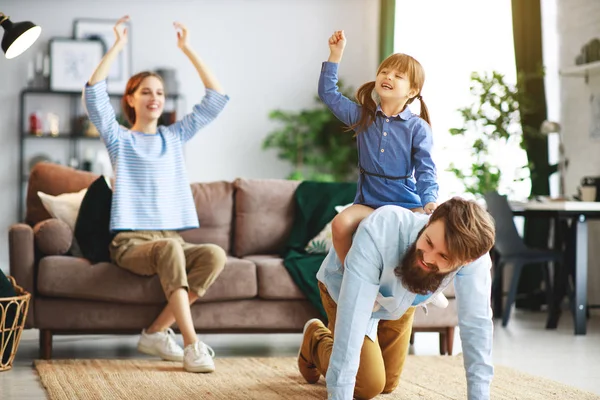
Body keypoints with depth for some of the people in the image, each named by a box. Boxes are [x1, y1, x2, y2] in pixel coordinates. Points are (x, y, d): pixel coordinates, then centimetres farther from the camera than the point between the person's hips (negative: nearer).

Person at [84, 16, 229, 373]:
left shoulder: (175, 136, 19)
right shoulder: (119, 139, 10)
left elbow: (217, 99, 13)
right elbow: (94, 92, -7)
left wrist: (188, 49, 10)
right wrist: (118, 46, -5)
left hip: (173, 239, 4)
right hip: (131, 242, -4)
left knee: (216, 255, -29)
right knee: (169, 248, -38)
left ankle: (156, 332, -22)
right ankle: (192, 344, -39)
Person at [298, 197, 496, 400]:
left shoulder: (471, 250, -38)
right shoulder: (380, 232, -47)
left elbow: (477, 323, -31)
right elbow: (352, 319, -48)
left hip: (400, 300, 4)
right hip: (344, 287, -4)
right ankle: (315, 340, 20)